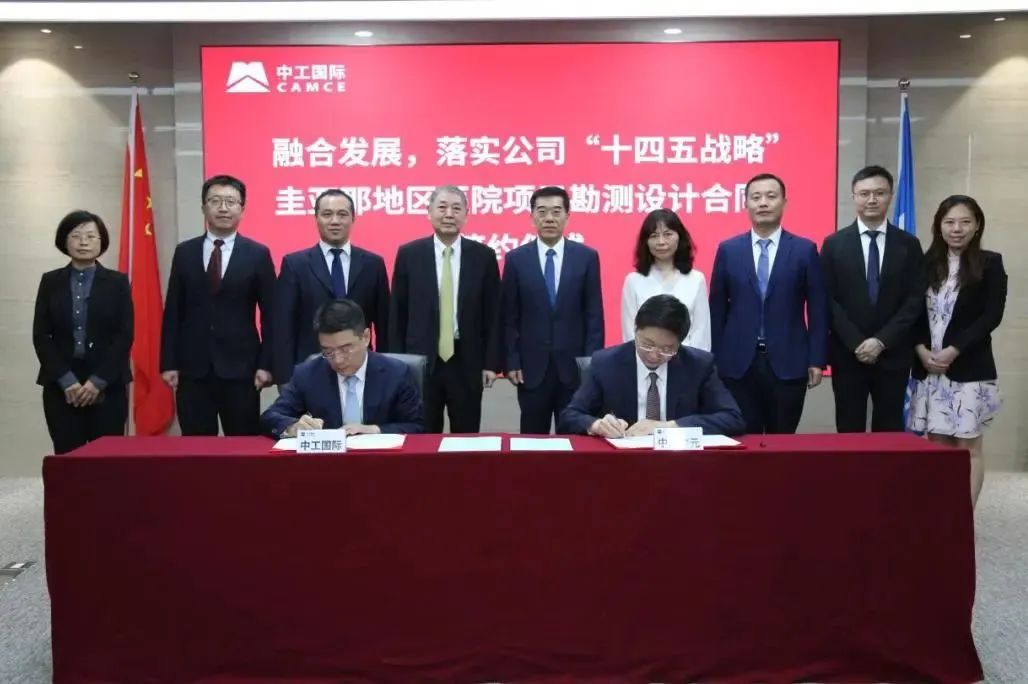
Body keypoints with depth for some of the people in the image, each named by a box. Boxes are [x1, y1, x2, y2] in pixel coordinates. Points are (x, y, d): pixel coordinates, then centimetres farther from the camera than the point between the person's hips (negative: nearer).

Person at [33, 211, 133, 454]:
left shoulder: (117, 282, 5)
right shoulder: (50, 281, 8)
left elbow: (125, 335, -2)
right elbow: (41, 336, 3)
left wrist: (98, 380, -11)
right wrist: (66, 380, -8)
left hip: (108, 386, -1)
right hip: (61, 386, 1)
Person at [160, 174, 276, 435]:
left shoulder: (258, 254, 1)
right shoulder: (184, 252, 8)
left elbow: (269, 314, 0)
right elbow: (173, 311, 8)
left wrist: (266, 364, -5)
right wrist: (168, 363, 2)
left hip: (240, 368, -2)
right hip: (192, 368, 2)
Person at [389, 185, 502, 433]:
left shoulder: (483, 256, 1)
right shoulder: (408, 254, 1)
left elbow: (493, 313, 3)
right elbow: (397, 313, 3)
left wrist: (492, 362, -1)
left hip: (467, 362, 0)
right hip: (420, 360, 0)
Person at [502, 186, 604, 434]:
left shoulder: (587, 257, 2)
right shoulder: (516, 259, 2)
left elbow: (594, 315, 1)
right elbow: (509, 317, 2)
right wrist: (511, 362, -4)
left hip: (575, 367, 0)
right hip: (531, 368, 0)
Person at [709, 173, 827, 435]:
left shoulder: (805, 250, 3)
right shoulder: (728, 250, 5)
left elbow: (817, 309, 3)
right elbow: (717, 309, 5)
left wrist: (816, 360, -2)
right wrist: (715, 360, 2)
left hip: (788, 363, 0)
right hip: (738, 363, 1)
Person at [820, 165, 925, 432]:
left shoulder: (909, 244, 5)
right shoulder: (834, 244, 3)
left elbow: (915, 299, -1)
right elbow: (828, 300, -3)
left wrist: (882, 341, -12)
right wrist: (856, 343, -12)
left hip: (893, 354, 1)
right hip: (847, 354, -1)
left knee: (889, 432, 6)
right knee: (849, 431, 4)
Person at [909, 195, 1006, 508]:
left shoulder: (990, 263, 0)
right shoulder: (926, 264, 8)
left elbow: (992, 316, -7)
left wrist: (953, 351, -15)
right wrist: (922, 351, -8)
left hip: (969, 368, -3)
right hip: (929, 368, 3)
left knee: (968, 446, 1)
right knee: (937, 445, 6)